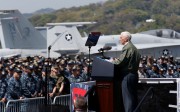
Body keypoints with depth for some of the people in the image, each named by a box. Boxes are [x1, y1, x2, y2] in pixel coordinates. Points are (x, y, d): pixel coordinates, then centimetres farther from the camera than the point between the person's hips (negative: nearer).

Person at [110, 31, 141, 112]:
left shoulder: (127, 48, -14)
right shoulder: (133, 47, 17)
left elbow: (120, 62, -18)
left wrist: (112, 61, -1)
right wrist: (116, 60, 16)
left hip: (127, 75, -10)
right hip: (134, 74, 10)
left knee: (127, 97, -7)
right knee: (133, 97, 12)